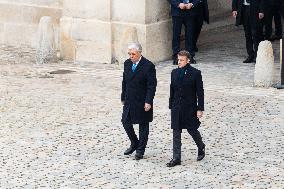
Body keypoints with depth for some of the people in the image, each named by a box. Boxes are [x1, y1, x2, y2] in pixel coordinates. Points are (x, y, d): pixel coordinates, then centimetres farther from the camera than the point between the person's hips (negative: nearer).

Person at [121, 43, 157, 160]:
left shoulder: (148, 66, -15)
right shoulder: (127, 64, 5)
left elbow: (152, 85, -15)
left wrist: (148, 102, -19)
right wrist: (123, 97, 12)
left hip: (142, 102, -6)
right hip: (129, 101, 6)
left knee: (143, 125, 6)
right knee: (126, 122, 7)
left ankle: (140, 150, 16)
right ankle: (134, 144, 27)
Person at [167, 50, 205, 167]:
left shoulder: (195, 73, -9)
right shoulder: (174, 73, 6)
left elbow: (200, 92, -8)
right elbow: (172, 90, 12)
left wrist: (200, 109, -11)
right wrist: (171, 106, 11)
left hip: (190, 108, -4)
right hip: (176, 108, 4)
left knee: (192, 130, 7)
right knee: (176, 133, 2)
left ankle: (201, 148, 36)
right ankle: (176, 158, 5)